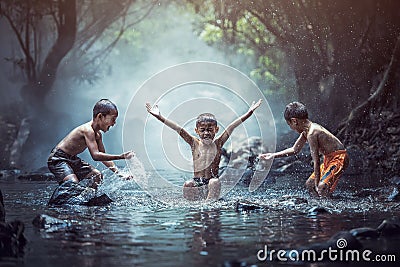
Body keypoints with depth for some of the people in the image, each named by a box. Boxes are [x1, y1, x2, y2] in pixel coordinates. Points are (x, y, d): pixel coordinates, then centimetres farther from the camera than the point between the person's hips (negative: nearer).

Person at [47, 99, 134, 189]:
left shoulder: (98, 134, 3)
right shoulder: (88, 130, -28)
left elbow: (103, 155, 11)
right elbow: (95, 155, -36)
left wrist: (116, 170, -3)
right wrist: (121, 156, -38)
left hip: (72, 159, 10)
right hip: (57, 159, -10)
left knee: (97, 175, 11)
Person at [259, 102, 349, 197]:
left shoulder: (311, 133, -24)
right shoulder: (306, 131, 6)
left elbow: (316, 161, -23)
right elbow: (295, 149, 20)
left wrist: (317, 183, -20)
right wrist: (273, 155, 20)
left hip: (339, 158, -11)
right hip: (329, 159, 11)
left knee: (322, 186, -27)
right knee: (309, 184, 13)